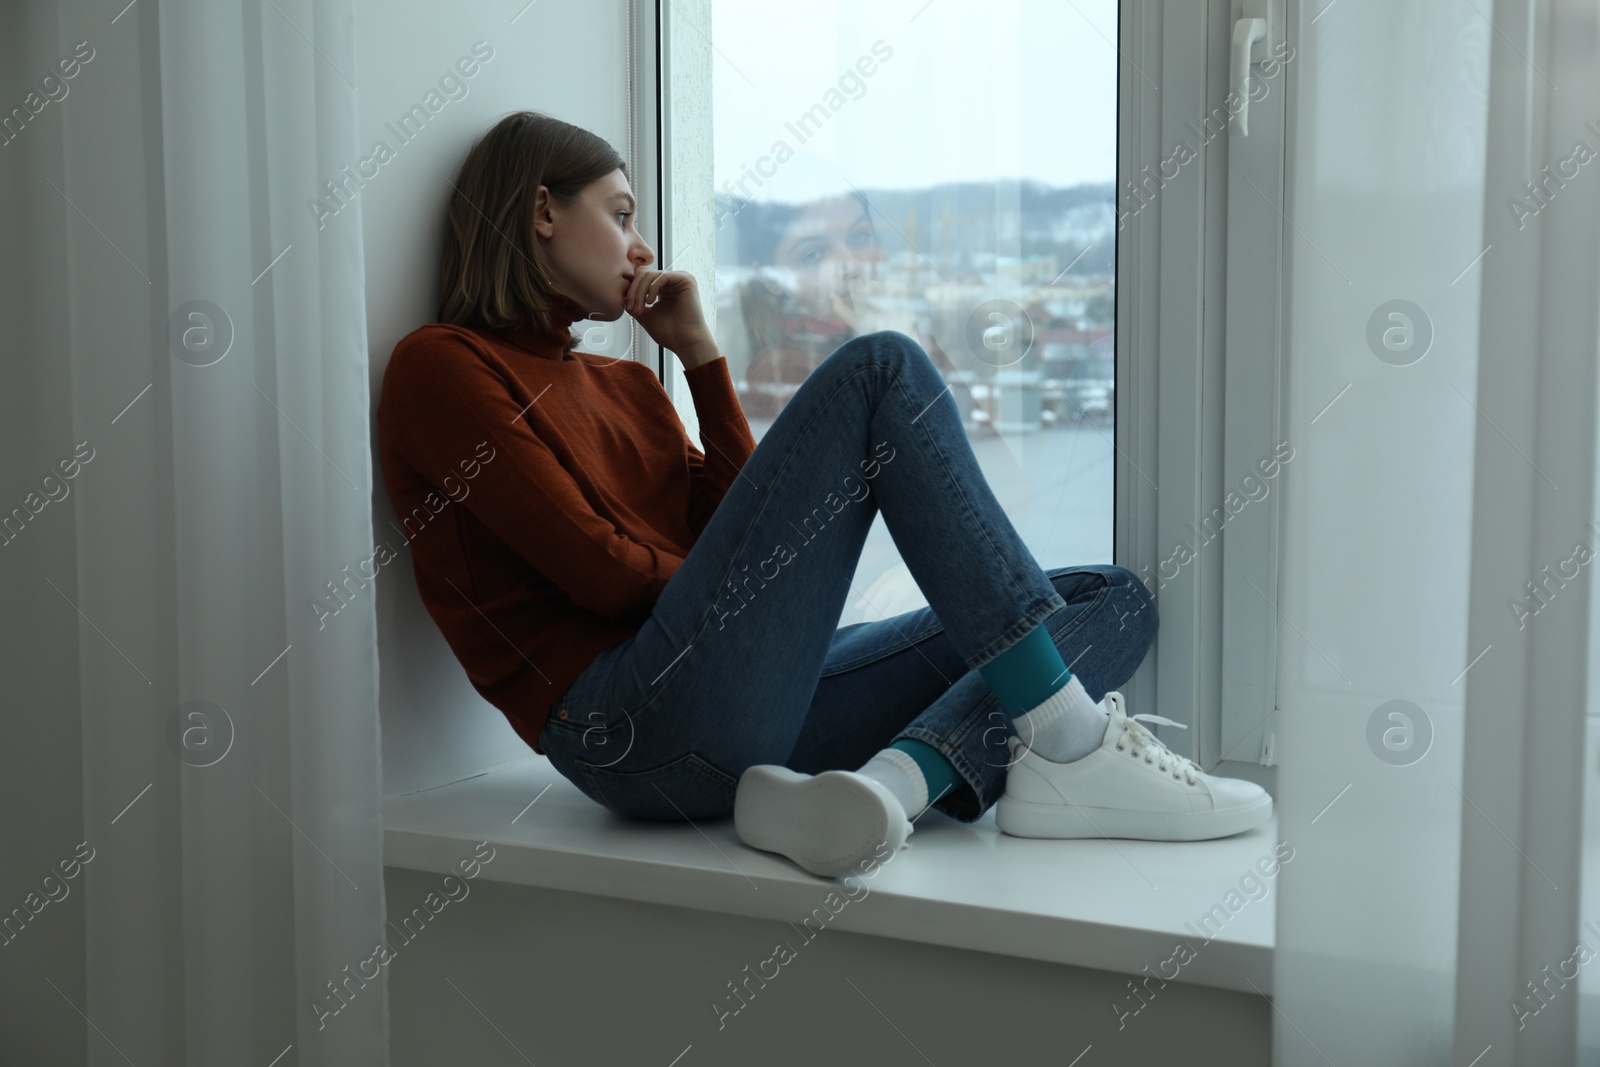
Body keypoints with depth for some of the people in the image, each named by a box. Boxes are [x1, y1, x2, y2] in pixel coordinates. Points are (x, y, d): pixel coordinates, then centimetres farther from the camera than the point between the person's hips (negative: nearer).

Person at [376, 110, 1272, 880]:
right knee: (880, 369, -14)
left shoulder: (625, 383, 29)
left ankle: (891, 778, -27)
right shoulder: (441, 365, 6)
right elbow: (600, 569, -5)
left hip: (760, 712, 8)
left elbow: (742, 531, 15)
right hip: (632, 726, -8)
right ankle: (1073, 745, -19)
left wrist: (701, 355, 16)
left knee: (1115, 597, 4)